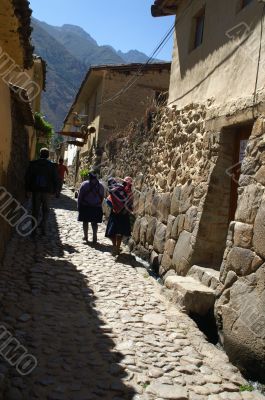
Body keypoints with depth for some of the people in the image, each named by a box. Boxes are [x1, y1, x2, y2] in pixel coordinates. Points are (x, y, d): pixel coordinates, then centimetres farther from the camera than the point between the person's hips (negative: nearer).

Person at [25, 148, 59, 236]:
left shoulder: (33, 163, 1)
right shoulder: (52, 165, -1)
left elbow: (28, 177, 1)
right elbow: (56, 179, -3)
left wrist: (28, 190, 6)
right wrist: (54, 191, 3)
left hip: (36, 190, 1)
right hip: (47, 191, -1)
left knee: (35, 210, 8)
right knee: (45, 210, 13)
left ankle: (34, 230, 8)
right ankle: (43, 228, -3)